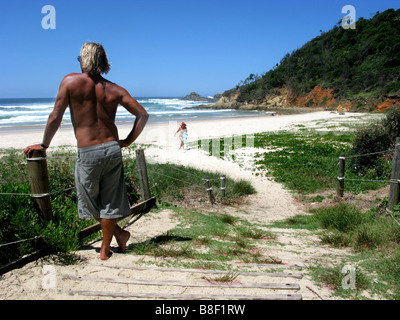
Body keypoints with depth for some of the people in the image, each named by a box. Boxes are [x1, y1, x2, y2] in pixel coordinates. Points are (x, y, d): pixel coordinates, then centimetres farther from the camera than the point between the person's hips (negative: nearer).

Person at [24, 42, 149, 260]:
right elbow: (142, 115, -1)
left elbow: (55, 117, -5)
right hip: (113, 149, 4)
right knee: (109, 200, 13)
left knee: (90, 201, 19)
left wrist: (44, 145, 7)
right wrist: (128, 141, 7)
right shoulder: (114, 89, 3)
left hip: (88, 153, -3)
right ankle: (105, 248, 23)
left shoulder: (71, 81, -4)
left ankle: (118, 233, 25)